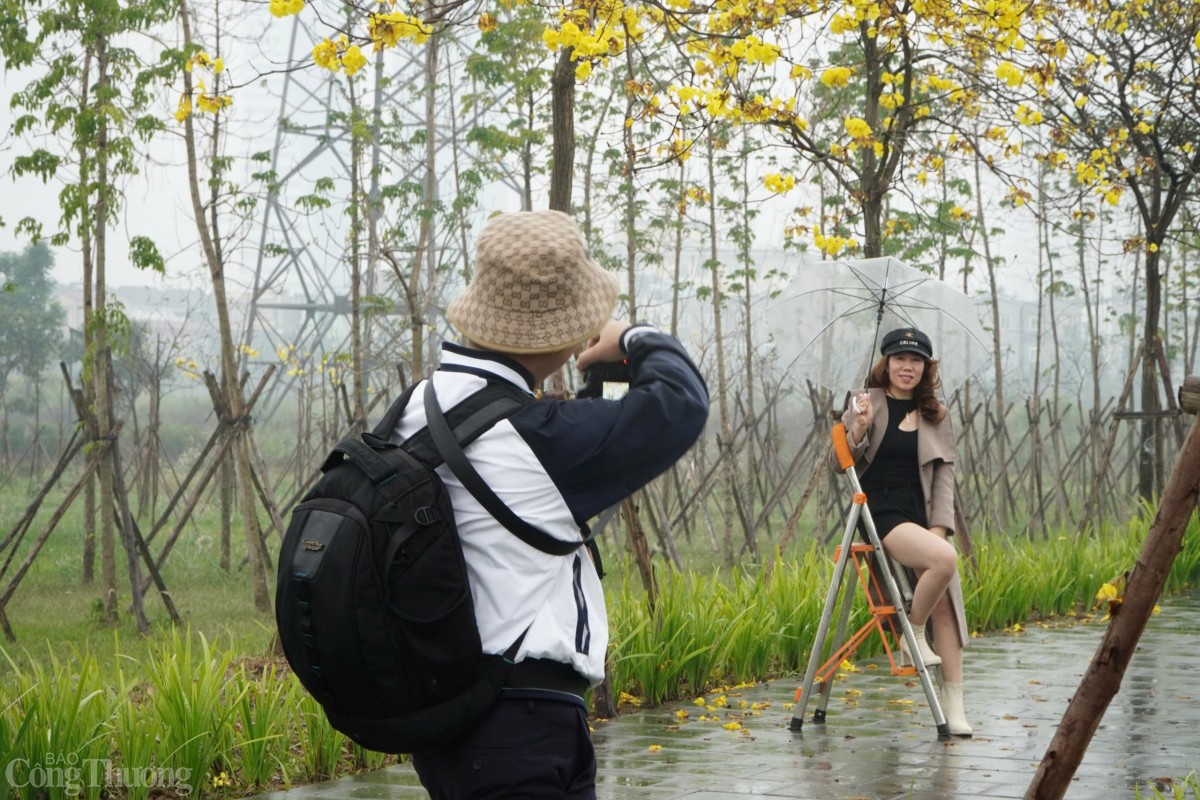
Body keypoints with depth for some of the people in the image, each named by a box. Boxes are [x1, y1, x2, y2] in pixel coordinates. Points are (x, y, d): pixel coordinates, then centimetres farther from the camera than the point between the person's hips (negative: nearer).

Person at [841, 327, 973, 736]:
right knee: (944, 559, -30)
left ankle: (953, 703, -1)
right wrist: (859, 428, -19)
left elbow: (945, 473, 9)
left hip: (923, 518, 5)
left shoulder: (936, 417, 12)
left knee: (943, 606, -3)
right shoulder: (866, 404, 1)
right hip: (881, 515, -5)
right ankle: (912, 634, -9)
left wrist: (939, 526, -4)